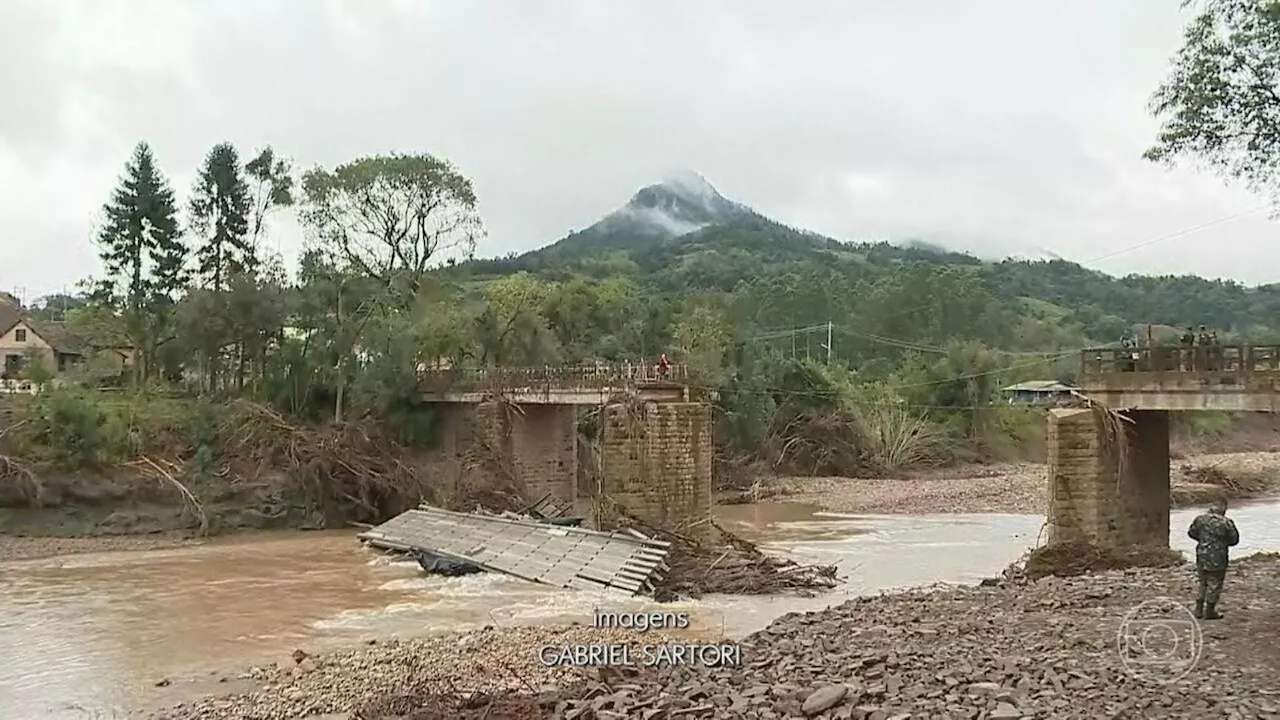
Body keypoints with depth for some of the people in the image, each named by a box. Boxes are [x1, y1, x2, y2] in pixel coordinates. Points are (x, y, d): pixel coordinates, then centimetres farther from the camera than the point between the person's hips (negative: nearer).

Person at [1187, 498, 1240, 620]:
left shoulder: (1200, 519, -2)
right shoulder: (1226, 523, -16)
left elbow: (1191, 532, 12)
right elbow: (1234, 539, -6)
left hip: (1202, 557, 5)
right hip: (1217, 559, -5)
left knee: (1203, 583, 19)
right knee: (1214, 585, 7)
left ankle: (1199, 610, 24)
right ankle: (1209, 612, 14)